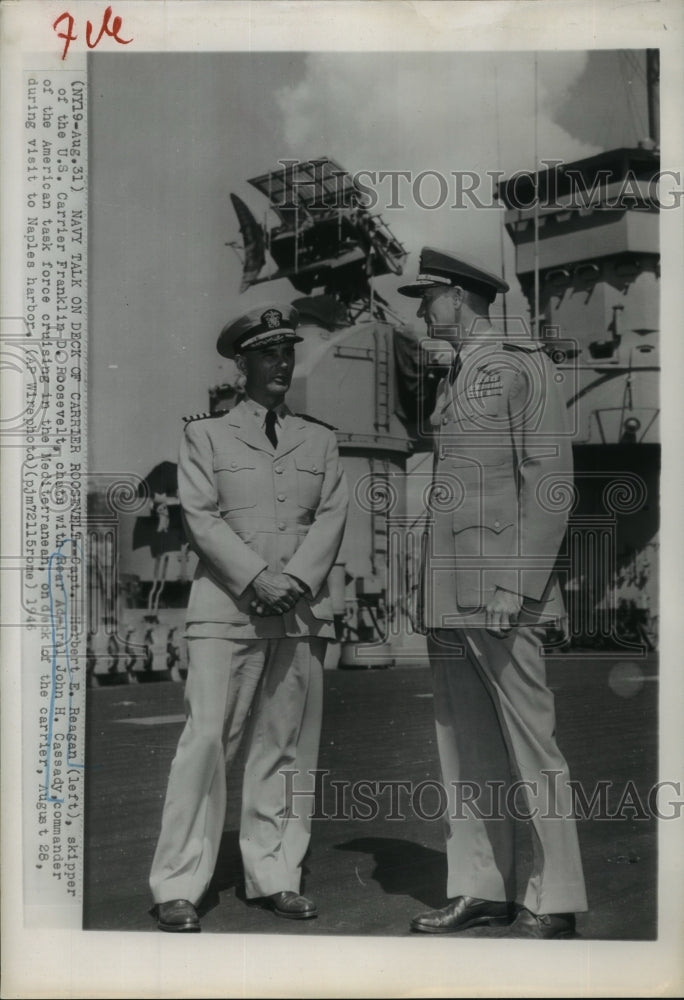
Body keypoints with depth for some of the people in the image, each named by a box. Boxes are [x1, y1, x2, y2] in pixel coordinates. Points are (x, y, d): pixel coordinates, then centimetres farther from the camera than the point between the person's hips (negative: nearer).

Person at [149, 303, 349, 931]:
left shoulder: (320, 441, 17)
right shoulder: (206, 435, 9)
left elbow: (333, 517, 7)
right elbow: (200, 516, -2)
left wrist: (295, 580, -9)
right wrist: (257, 577, -14)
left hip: (303, 613, 3)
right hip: (226, 608, -3)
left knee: (287, 747, 5)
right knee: (206, 740, -7)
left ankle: (275, 876, 14)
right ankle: (179, 886, 1)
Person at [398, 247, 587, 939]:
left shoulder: (523, 365, -4)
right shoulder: (453, 378, 19)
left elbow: (551, 481, -10)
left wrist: (516, 584, -17)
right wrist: (432, 590, 13)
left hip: (502, 594, -8)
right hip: (448, 593, 8)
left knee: (528, 744, -2)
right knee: (462, 745, 10)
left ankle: (553, 898, 8)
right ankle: (481, 888, 19)